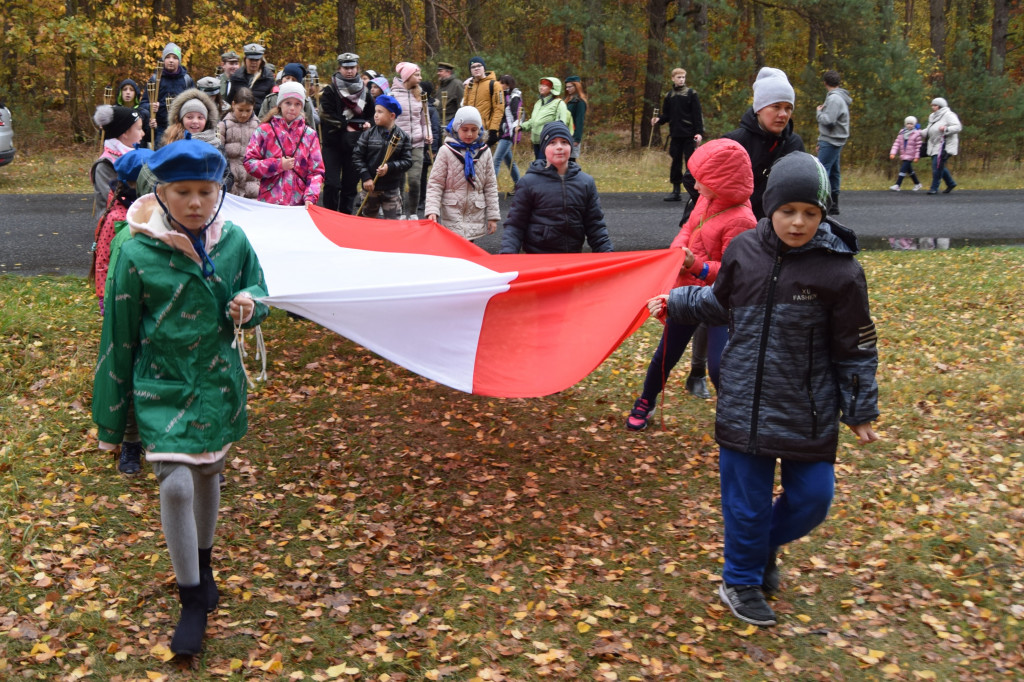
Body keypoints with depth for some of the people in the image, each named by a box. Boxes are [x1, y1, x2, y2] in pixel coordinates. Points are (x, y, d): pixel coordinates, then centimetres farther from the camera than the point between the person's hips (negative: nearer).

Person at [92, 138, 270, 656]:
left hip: (219, 384, 4)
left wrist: (250, 306, -16)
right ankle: (192, 602, 5)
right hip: (163, 387, -3)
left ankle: (203, 566, 44)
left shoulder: (233, 241, -5)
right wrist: (110, 419, -3)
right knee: (176, 485, -13)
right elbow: (119, 337, -8)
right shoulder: (137, 253, -14)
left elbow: (257, 291, 11)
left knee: (209, 475, 18)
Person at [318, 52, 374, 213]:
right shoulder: (330, 90, 0)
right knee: (332, 184, -9)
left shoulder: (364, 90, 12)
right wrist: (346, 126, -12)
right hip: (333, 144, -3)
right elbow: (326, 115, -10)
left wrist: (368, 124, 0)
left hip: (355, 145, 3)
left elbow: (371, 115, 21)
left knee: (351, 185, 6)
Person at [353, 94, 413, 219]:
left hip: (392, 189, -1)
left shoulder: (403, 137, -3)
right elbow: (357, 157, -2)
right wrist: (366, 177, -11)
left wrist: (390, 167, -20)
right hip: (370, 186, 1)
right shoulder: (368, 134, -3)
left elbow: (407, 161, -5)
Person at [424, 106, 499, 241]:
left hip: (476, 215, 3)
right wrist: (432, 210, -17)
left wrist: (493, 216, 5)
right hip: (451, 216, -2)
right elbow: (435, 184, -4)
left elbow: (490, 186, 8)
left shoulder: (484, 152, 6)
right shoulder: (446, 151, -2)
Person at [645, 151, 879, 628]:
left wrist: (860, 411, 2)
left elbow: (856, 349, -3)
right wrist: (675, 303, 21)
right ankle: (741, 580, 30)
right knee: (746, 498, 8)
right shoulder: (744, 251, -4)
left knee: (812, 498, 7)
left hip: (809, 415, -1)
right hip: (744, 406, 1)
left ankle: (765, 545, 38)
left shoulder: (839, 271, -12)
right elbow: (720, 304, 18)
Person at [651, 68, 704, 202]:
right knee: (675, 163, 6)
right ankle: (676, 191, 12)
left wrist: (699, 132, -13)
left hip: (689, 135, -4)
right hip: (675, 135, 4)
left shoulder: (691, 93, 0)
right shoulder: (669, 96, 12)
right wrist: (658, 119, -7)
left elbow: (697, 114, -5)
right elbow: (667, 115, 15)